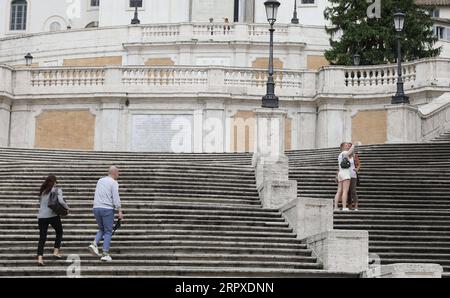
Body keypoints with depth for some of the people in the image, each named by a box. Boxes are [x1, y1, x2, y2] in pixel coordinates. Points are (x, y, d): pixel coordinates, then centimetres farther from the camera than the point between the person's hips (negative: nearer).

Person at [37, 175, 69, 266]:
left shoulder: (43, 191, 13)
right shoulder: (57, 190, -1)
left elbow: (41, 203, 11)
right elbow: (61, 201, -15)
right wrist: (67, 207, -1)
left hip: (41, 216, 4)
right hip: (53, 215, -4)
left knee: (42, 237, 4)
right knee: (59, 232, 22)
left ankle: (40, 258, -7)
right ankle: (56, 252, 16)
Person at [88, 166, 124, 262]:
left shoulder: (100, 181, 16)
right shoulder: (114, 183, -5)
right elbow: (116, 198, -13)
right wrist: (120, 211, -11)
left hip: (96, 208, 6)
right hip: (107, 208, -6)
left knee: (101, 229, 20)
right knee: (108, 231, 2)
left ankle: (94, 244, -4)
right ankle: (105, 254, -5)